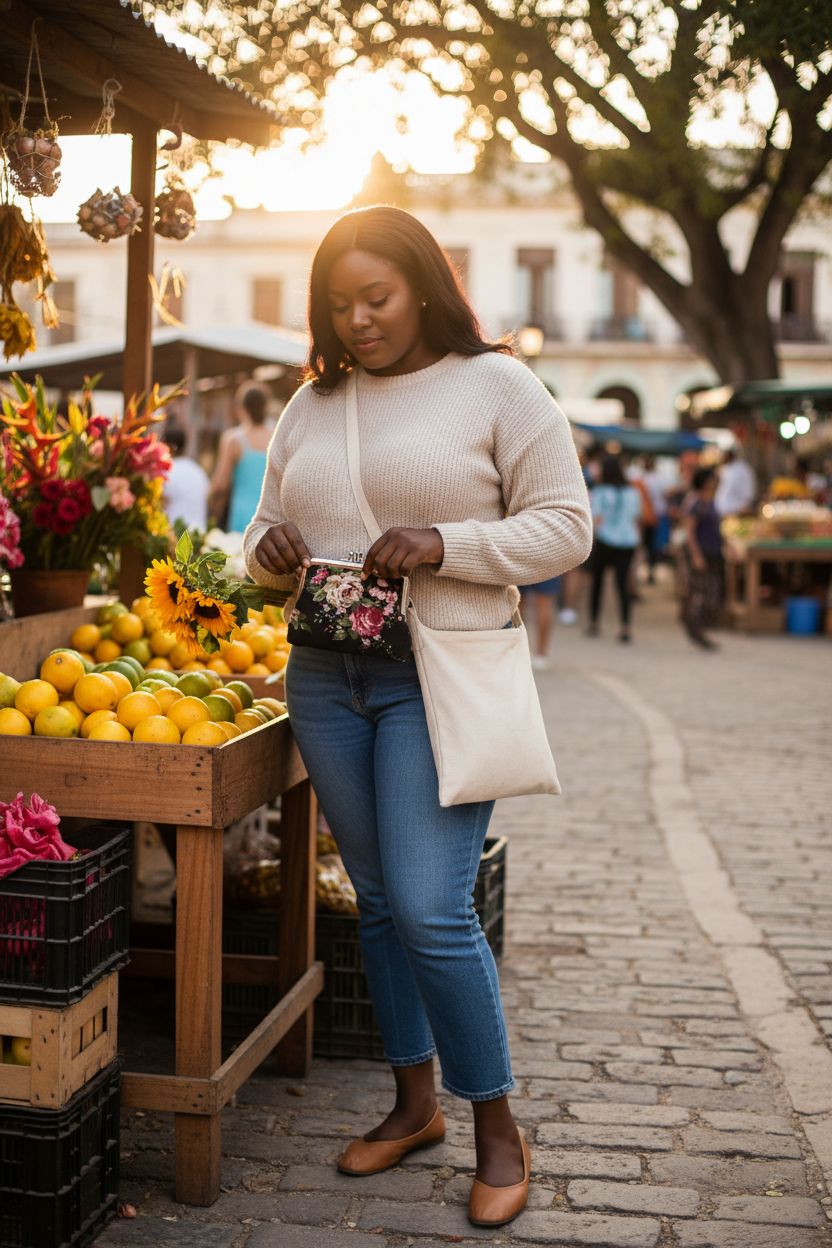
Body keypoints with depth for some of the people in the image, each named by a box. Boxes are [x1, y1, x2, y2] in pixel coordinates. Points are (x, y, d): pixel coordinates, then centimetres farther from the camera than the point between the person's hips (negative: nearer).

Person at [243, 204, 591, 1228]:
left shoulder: (496, 385, -2)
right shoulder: (309, 406, 13)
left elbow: (565, 526, -6)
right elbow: (265, 530, 20)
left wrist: (444, 543, -20)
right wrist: (270, 550, -5)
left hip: (441, 674, -5)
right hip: (325, 675, 5)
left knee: (431, 908, -11)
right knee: (378, 901, 12)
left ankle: (497, 1131, 8)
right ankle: (414, 1103, 28)